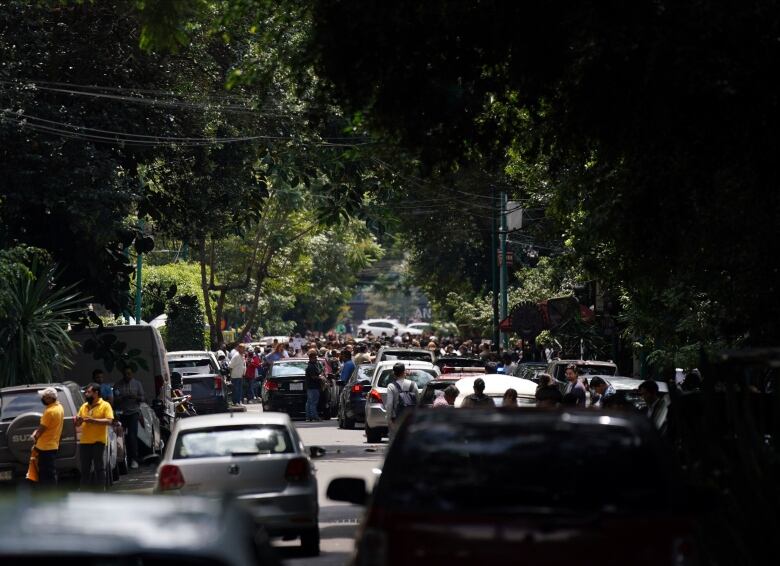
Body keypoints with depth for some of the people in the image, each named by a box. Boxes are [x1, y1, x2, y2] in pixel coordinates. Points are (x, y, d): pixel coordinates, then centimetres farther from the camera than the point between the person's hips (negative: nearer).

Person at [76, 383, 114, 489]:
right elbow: (78, 424, 20)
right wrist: (78, 421, -4)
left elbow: (109, 421, -13)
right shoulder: (84, 407, 16)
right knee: (85, 469, 8)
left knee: (99, 468, -3)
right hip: (84, 441, 6)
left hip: (98, 442, -6)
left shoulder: (105, 406, -1)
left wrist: (93, 420, -19)